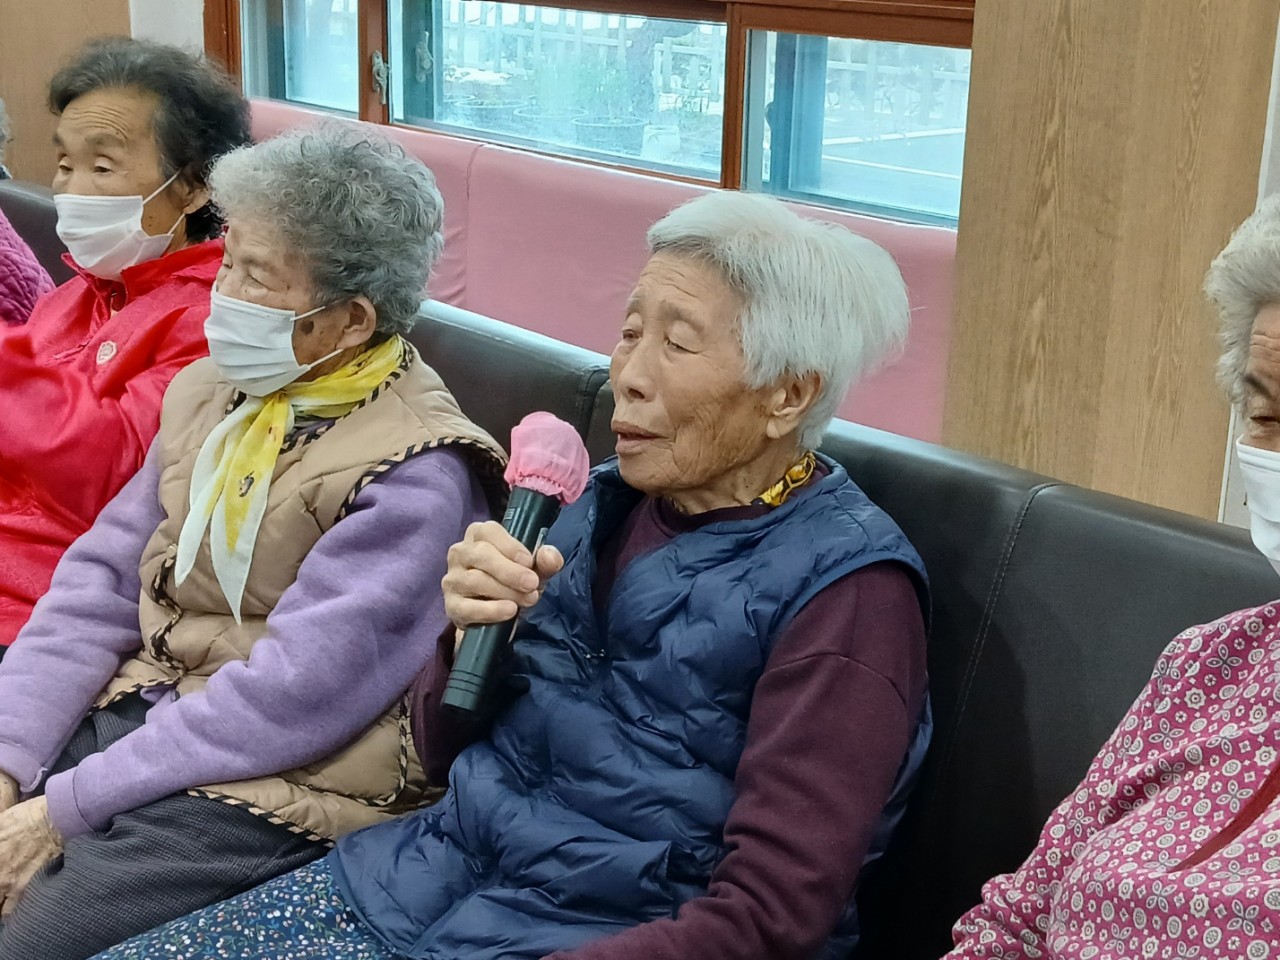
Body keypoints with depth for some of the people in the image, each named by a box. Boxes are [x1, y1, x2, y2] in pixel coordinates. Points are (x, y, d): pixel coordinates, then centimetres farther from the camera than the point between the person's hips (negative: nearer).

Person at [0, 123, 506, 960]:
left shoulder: (414, 476, -17)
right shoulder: (213, 391, 7)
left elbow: (288, 699, -20)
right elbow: (100, 584, 6)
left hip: (275, 787, -7)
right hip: (126, 707, 7)